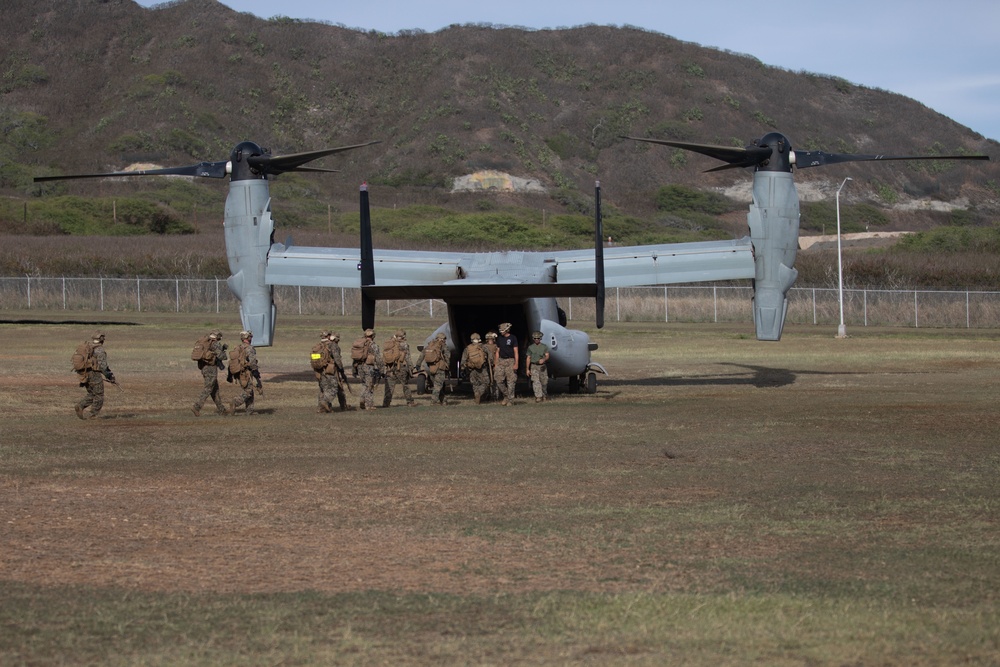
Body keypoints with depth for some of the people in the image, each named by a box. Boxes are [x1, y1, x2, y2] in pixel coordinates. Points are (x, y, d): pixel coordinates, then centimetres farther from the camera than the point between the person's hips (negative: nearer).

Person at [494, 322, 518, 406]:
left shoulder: (513, 338, -3)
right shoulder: (500, 339, 12)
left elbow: (516, 352, -5)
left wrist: (516, 364, -12)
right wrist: (496, 363, 10)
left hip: (510, 361, -5)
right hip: (501, 361, 5)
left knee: (510, 381, -5)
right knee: (499, 380, -2)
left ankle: (510, 400, 1)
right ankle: (506, 396, 15)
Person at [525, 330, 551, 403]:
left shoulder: (544, 346, 5)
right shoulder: (530, 347, 5)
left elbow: (547, 356, -5)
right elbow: (528, 358, 7)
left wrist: (544, 359, -29)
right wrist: (527, 369, 3)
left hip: (542, 366, 1)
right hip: (534, 366, -1)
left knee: (544, 382, 8)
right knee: (536, 382, -13)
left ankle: (544, 395, 33)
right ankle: (538, 397, -17)